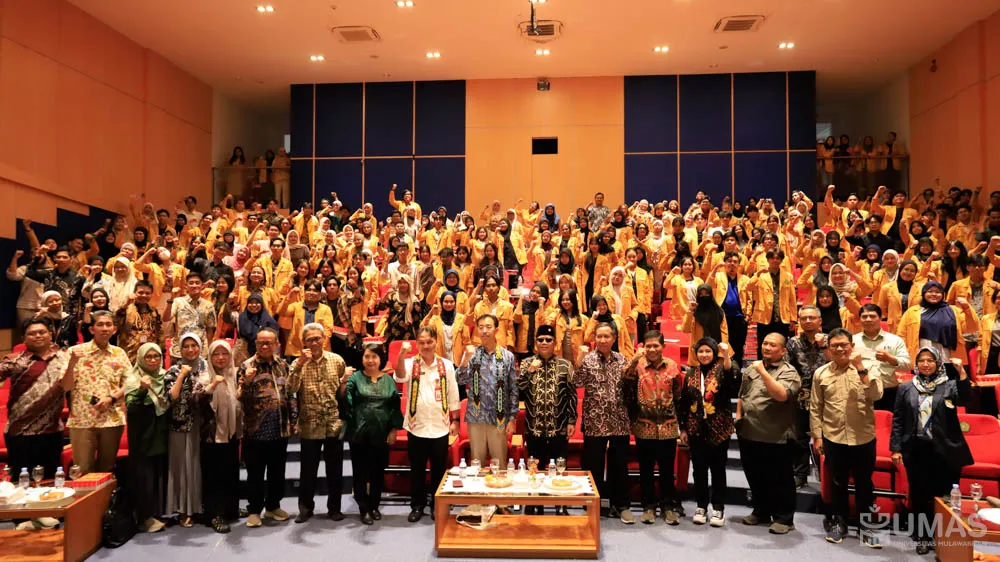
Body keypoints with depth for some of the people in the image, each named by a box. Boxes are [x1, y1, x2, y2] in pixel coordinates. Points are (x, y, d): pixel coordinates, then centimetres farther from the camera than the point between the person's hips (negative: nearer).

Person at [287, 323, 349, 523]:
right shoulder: (299, 363, -2)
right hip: (310, 426, -1)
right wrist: (300, 364, -26)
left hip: (334, 424, 1)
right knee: (308, 470, 9)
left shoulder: (337, 360, 2)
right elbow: (291, 389, -20)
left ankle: (334, 507, 25)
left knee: (335, 469, 10)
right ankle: (305, 507, 27)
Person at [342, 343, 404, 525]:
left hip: (381, 433, 2)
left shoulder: (388, 380, 5)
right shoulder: (355, 377, -1)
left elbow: (395, 406, 7)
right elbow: (343, 398, -14)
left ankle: (374, 506, 27)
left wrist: (394, 430, 1)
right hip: (359, 433, -2)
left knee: (378, 471, 11)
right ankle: (364, 508, 16)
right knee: (360, 471, 4)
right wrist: (344, 381, -30)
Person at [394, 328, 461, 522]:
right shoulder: (411, 363, -4)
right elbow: (399, 377, -26)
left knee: (439, 469, 10)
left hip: (440, 427, 1)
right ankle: (417, 506, 24)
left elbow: (453, 395, 4)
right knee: (417, 469, 10)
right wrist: (401, 355, -43)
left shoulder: (446, 365, 0)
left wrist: (454, 421, 2)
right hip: (416, 426, 0)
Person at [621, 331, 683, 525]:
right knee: (646, 469, 9)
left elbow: (679, 396, 8)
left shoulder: (672, 366, 1)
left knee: (667, 469, 10)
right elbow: (625, 383, -23)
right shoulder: (637, 365, -3)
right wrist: (634, 360, -33)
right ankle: (649, 506, 23)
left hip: (668, 427, 1)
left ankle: (669, 506, 23)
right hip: (644, 427, -1)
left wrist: (681, 423, 9)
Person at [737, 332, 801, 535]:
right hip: (749, 434, 6)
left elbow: (781, 395, -26)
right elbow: (742, 395, 20)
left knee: (779, 480, 4)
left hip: (775, 437, -6)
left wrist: (763, 373, -25)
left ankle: (783, 518, 18)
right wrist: (739, 416, 11)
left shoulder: (788, 372, -8)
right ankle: (761, 512, 32)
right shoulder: (752, 368, 12)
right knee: (755, 476, 17)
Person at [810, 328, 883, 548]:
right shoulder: (821, 373, 1)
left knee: (864, 484, 10)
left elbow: (876, 395, -19)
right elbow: (815, 408, 4)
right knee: (838, 484, 13)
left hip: (863, 438, -1)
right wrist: (816, 436, 1)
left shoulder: (867, 369, -2)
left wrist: (860, 369, -22)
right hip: (833, 438, 1)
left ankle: (865, 526, 25)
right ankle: (839, 523, 28)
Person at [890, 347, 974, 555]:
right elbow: (898, 420, 7)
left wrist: (961, 372, -28)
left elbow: (963, 398, -19)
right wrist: (896, 448, 1)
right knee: (919, 495, 7)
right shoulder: (906, 389, 8)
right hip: (916, 451, 2)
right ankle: (923, 537, 20)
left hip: (945, 452, -1)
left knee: (944, 495, 1)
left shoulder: (949, 386, 4)